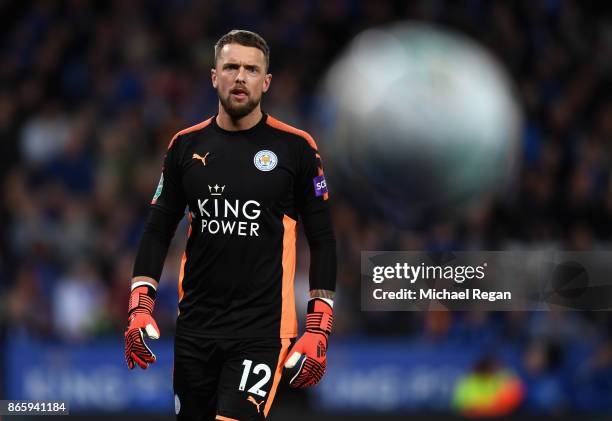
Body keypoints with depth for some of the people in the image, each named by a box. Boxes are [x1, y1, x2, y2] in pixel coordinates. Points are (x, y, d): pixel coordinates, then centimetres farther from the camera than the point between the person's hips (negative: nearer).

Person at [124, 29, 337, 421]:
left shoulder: (295, 147, -1)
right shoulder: (187, 146, 7)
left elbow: (322, 240, 2)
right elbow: (159, 230, 12)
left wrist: (318, 331, -4)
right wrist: (140, 307, 0)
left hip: (262, 330, -4)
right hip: (195, 327, 4)